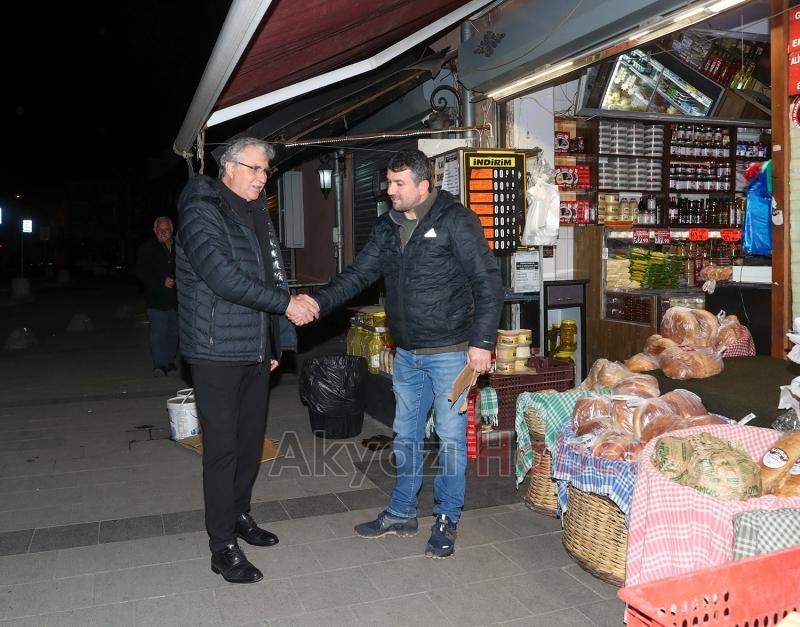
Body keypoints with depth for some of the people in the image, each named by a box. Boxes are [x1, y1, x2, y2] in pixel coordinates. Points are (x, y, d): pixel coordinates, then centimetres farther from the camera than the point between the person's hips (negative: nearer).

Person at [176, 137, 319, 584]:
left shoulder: (257, 215, 15)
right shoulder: (202, 213, -11)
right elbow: (222, 276, -23)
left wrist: (277, 341, 16)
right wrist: (286, 304, -21)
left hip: (256, 352, 8)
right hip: (217, 352, -8)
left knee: (251, 440, 15)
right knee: (223, 447, -2)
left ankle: (240, 515, 33)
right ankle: (223, 546, 9)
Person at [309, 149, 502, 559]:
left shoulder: (455, 221, -12)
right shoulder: (386, 228, 8)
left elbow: (487, 282, -13)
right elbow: (359, 274, 6)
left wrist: (482, 341, -17)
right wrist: (319, 302, -10)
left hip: (448, 352, -6)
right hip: (406, 353, 7)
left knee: (451, 437, 3)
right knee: (406, 436, 16)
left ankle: (447, 521, 20)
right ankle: (401, 513, 31)